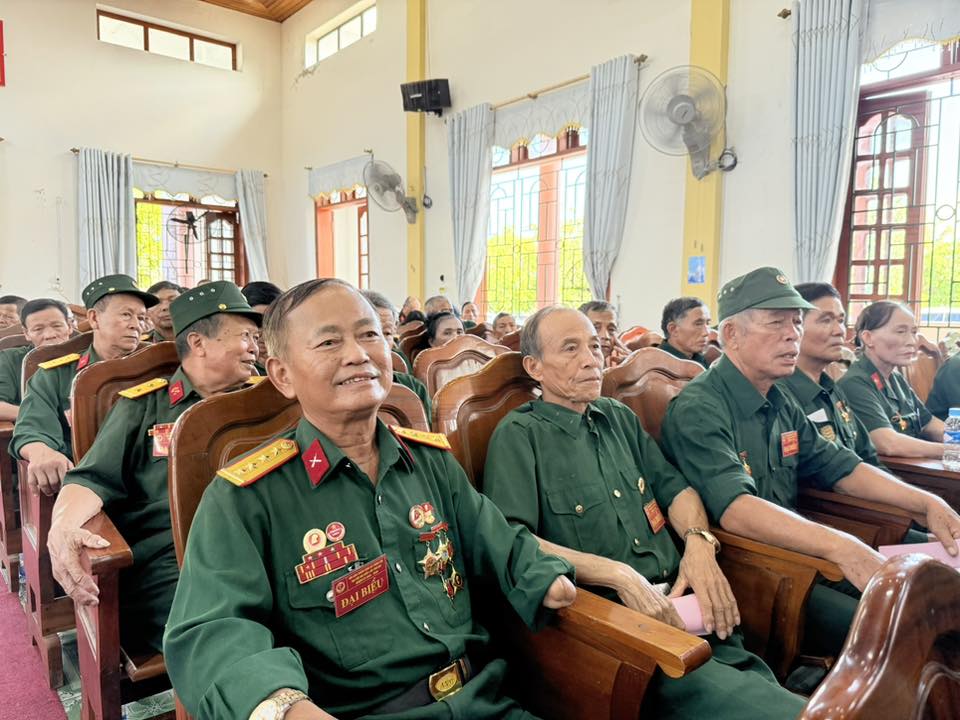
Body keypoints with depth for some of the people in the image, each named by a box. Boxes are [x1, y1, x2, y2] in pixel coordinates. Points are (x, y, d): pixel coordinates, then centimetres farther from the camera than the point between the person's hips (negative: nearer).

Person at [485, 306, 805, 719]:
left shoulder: (619, 418, 17)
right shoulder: (518, 436, -5)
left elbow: (675, 488, 17)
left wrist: (699, 543, -4)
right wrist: (619, 576, -20)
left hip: (679, 605, 6)